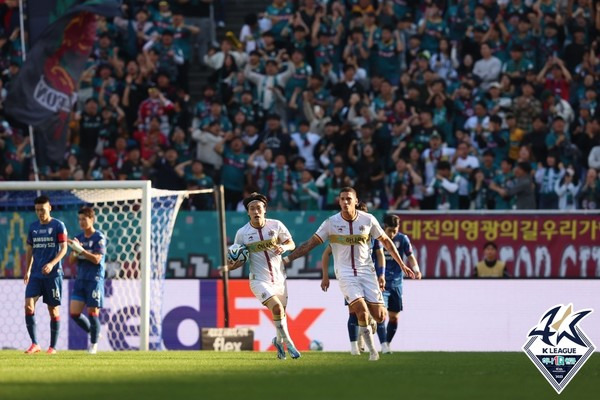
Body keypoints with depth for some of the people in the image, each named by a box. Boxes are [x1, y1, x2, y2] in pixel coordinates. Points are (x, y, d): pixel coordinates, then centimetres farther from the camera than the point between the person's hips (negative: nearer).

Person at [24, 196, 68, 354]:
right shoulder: (33, 227, 11)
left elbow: (63, 248, -8)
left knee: (53, 309, 1)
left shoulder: (58, 226, -3)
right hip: (36, 274, 4)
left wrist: (52, 264, -23)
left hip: (53, 274, -4)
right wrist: (27, 271, 13)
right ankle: (34, 344, -9)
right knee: (28, 305, -12)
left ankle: (53, 346, 10)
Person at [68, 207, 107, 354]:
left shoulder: (99, 238, -6)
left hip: (95, 280, -6)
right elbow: (71, 261, 11)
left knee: (93, 313, -4)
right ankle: (93, 332, 21)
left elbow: (96, 259, -15)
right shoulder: (78, 238, 11)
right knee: (74, 313, -1)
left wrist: (80, 250, -21)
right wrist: (75, 252, -10)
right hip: (80, 279, 6)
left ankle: (94, 344, 11)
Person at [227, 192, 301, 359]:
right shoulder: (242, 233, -5)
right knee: (277, 308, -23)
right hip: (259, 280, -3)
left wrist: (283, 247, -17)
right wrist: (231, 266, -20)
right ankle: (288, 344, -8)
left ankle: (279, 341, 39)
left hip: (279, 278, 3)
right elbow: (240, 259, 2)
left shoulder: (276, 225, -2)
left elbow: (291, 244, 5)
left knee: (281, 313, 10)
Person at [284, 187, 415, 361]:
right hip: (345, 274, -2)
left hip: (367, 272, 2)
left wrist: (402, 265, 14)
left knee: (379, 317, -7)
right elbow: (310, 244, -1)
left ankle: (366, 328, 30)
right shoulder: (331, 223, -4)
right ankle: (372, 350, -7)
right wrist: (287, 259, -9)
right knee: (362, 311, -22)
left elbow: (386, 241, 12)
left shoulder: (368, 220, -1)